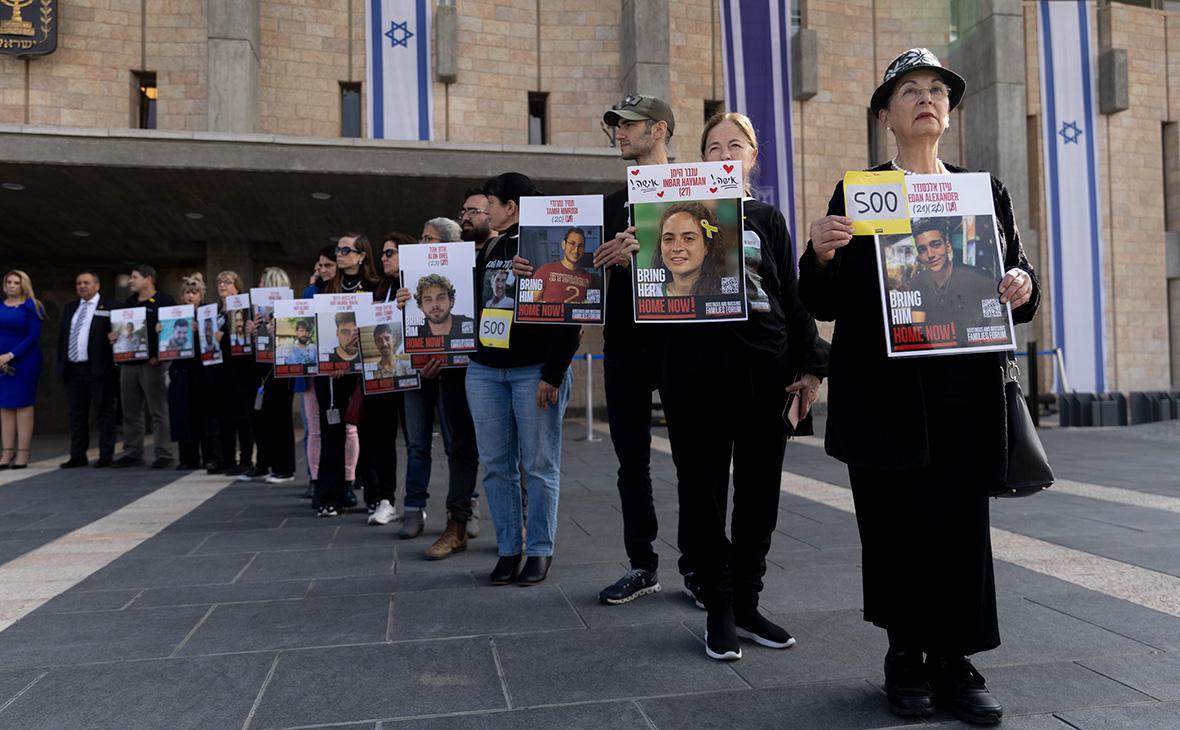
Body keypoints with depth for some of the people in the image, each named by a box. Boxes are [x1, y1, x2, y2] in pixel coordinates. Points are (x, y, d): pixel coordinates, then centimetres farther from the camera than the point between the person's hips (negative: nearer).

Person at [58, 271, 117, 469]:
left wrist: (110, 365, -13)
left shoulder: (109, 307, -2)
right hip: (73, 369, 6)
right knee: (76, 414, 9)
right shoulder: (70, 308, 17)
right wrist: (61, 364, 10)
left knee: (104, 413, -1)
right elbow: (62, 337, 18)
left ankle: (106, 456, 3)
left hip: (98, 369, -6)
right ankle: (78, 456, 14)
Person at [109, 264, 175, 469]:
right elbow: (118, 327, 24)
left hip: (153, 363, -7)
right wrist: (113, 337, 1)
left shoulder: (165, 302, -2)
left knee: (158, 411, -4)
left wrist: (159, 356, -16)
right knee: (130, 412, 9)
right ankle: (132, 453, 16)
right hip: (129, 362, 7)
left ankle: (163, 455, 0)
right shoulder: (128, 303, 18)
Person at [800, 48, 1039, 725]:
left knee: (963, 524, 3)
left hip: (967, 393, 3)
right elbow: (825, 303, 2)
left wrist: (1023, 287, -6)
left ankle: (955, 662, 17)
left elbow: (1018, 278, 17)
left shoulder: (988, 192, 15)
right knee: (897, 527, 2)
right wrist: (821, 255, -19)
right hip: (885, 395, -2)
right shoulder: (855, 194, 6)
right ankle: (906, 657, 18)